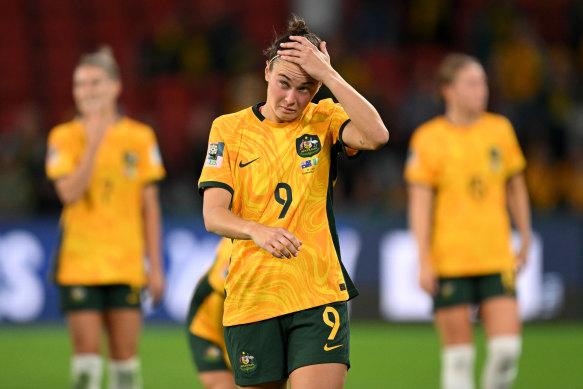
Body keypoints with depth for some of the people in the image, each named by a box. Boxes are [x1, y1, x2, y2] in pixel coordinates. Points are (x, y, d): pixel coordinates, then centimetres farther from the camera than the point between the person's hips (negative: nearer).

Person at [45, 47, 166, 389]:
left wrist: (156, 266, 4)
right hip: (80, 265, -1)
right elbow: (69, 193, -14)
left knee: (125, 355, 3)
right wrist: (94, 144, -17)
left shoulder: (140, 137, 5)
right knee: (87, 354, -5)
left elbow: (150, 206, 6)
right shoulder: (65, 137, 1)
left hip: (126, 265, 1)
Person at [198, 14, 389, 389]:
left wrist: (328, 74, -18)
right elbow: (213, 214, -4)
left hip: (320, 293, -1)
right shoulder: (229, 128, 5)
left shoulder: (324, 120, 5)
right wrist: (258, 231, -25)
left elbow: (376, 135, -18)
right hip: (251, 298, 1)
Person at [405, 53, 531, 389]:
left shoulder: (501, 129, 7)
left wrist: (526, 241, 19)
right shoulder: (428, 138, -4)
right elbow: (420, 203, -5)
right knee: (459, 355, -1)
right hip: (449, 262, -3)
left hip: (497, 259, 3)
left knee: (507, 348, -8)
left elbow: (516, 187, 18)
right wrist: (423, 261, -11)